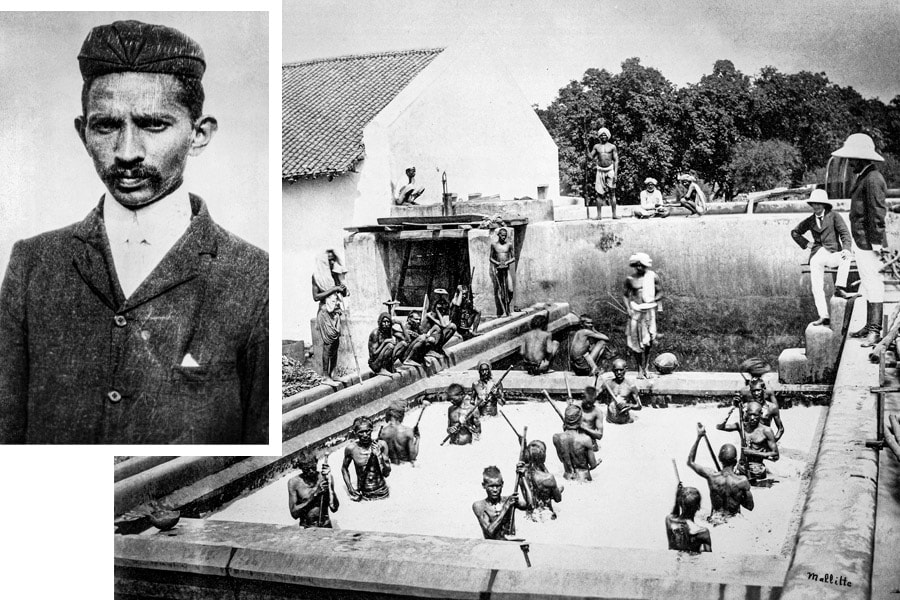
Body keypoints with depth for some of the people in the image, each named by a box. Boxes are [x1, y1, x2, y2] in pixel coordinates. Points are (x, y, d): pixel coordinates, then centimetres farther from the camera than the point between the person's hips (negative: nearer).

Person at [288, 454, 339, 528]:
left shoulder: (323, 477, -3)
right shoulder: (294, 482, -4)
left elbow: (334, 508, -8)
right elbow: (294, 514, -8)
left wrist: (329, 481, -15)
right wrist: (314, 494, -15)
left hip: (325, 526, 0)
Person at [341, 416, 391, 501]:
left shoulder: (380, 445, -8)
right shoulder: (351, 448, -9)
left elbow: (386, 473, -6)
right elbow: (344, 468, 10)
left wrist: (379, 456, -19)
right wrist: (350, 489, 2)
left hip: (382, 493, -1)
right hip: (363, 495, 1)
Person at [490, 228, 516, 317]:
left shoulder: (509, 245, 3)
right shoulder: (494, 245, 4)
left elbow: (513, 258, 6)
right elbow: (491, 258, 9)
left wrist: (507, 262, -13)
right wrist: (497, 263, -10)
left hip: (507, 269, 0)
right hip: (497, 270, 0)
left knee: (510, 290, -15)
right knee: (497, 292, -1)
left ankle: (508, 304, 13)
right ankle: (500, 312, 5)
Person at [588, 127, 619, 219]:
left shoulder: (612, 147, 5)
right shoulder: (596, 146, 9)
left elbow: (616, 160, 2)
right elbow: (590, 157, 4)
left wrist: (615, 173, -6)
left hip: (610, 170, -1)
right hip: (600, 170, 1)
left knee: (612, 192, -1)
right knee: (599, 193, -1)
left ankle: (614, 214, 1)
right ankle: (598, 215, 1)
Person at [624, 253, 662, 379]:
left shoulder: (653, 277, 3)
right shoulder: (630, 279, 3)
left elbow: (660, 293, 6)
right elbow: (626, 296, 9)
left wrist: (652, 300, -12)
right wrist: (628, 309, -5)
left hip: (649, 310, 0)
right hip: (635, 311, 0)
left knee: (648, 340, -6)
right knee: (635, 341, -1)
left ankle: (646, 367, 11)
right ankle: (640, 369, 9)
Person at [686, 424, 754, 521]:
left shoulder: (711, 476, -16)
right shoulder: (742, 481, -20)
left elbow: (690, 462, 0)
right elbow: (750, 506, -6)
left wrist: (698, 437, -4)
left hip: (715, 520, 2)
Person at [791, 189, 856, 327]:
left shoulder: (834, 216, 5)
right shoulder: (810, 221, 15)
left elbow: (845, 233, -3)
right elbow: (794, 232, 29)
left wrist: (846, 249, -21)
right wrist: (805, 243, 13)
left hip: (833, 254, -2)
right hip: (816, 254, 2)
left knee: (847, 258, -37)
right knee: (816, 286, -15)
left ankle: (839, 288, -36)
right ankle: (824, 317, -17)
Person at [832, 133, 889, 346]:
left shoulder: (873, 180, -15)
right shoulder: (863, 178, 17)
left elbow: (877, 213, -19)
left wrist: (877, 243, -20)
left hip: (869, 243, -11)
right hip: (861, 242, 11)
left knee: (873, 285, -8)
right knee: (868, 285, 15)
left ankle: (875, 331, -6)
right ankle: (870, 327, 23)